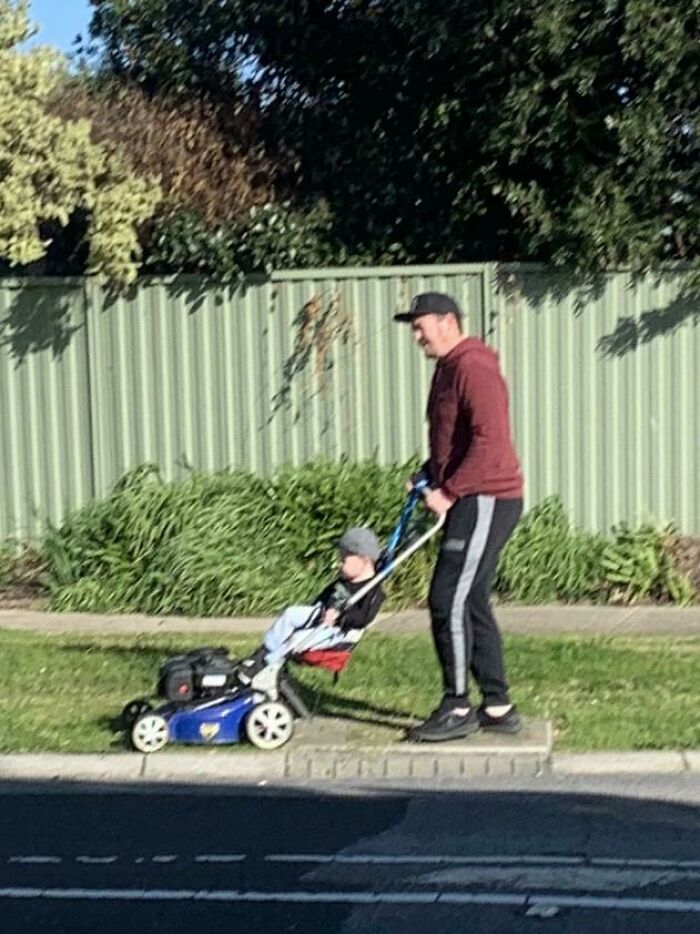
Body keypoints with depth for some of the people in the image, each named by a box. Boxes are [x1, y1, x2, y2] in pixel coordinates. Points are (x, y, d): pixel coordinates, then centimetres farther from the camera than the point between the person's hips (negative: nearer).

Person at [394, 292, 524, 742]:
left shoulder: (474, 367, -14)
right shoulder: (449, 369, 18)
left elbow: (490, 441, -23)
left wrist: (449, 492, -20)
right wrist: (427, 476, 10)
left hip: (487, 501, -11)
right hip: (472, 501, 11)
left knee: (449, 601, -10)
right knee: (472, 604, 11)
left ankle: (457, 708, -1)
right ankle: (498, 706, 18)